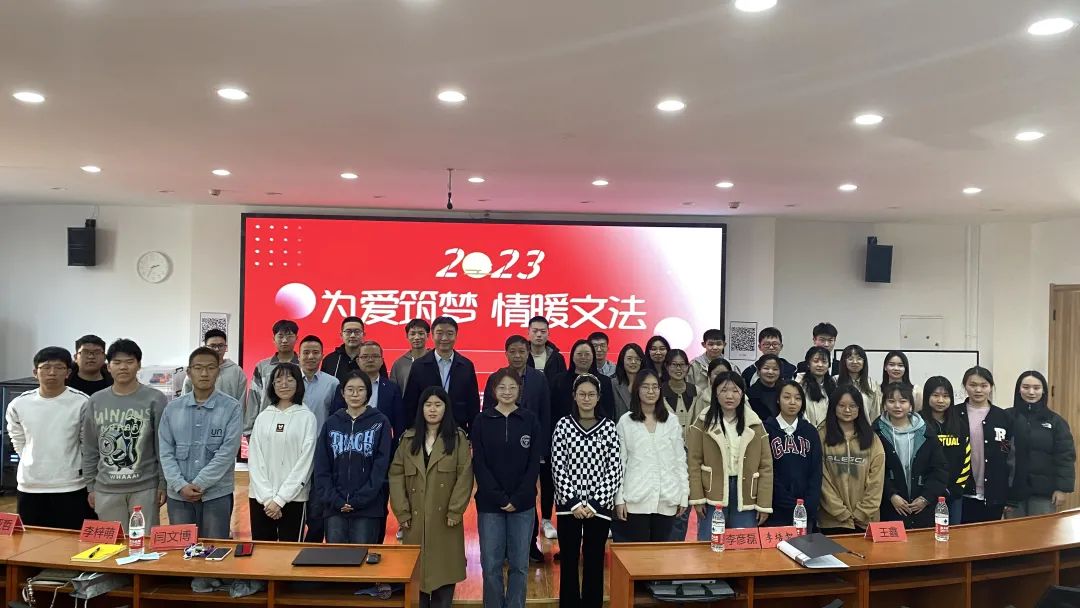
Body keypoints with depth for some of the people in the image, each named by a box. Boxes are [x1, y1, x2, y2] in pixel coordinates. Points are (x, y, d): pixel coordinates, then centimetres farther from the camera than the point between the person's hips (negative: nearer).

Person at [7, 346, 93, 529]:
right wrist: (36, 465, 11)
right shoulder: (19, 404, 0)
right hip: (29, 487, 3)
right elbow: (18, 443, 14)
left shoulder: (82, 402, -8)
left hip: (71, 488, -3)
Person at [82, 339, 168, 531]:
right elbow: (89, 449, 11)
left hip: (145, 488, -3)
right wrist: (90, 486, 9)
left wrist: (163, 485, -5)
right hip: (106, 489, 3)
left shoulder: (156, 400, -5)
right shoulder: (95, 401, 5)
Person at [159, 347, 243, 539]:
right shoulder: (173, 408, 5)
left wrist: (198, 484, -14)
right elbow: (165, 451, 1)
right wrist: (180, 485, -10)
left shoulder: (232, 408, -5)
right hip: (178, 495, 3)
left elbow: (227, 452, -11)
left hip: (216, 494, -3)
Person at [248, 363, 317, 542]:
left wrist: (279, 499, -10)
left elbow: (305, 462, -6)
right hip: (260, 497, 3)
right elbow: (254, 459, 3)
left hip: (293, 498, -3)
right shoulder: (263, 417, 7)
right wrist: (267, 497, -8)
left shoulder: (307, 417, -2)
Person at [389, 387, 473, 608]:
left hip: (445, 518, -2)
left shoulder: (458, 438, 0)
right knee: (415, 571, 5)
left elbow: (465, 476, -6)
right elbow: (396, 475, 3)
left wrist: (455, 511, -11)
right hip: (415, 518, 2)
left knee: (444, 569, 1)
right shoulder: (408, 439, 8)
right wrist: (402, 512, -4)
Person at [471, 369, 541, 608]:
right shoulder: (481, 421, 0)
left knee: (519, 564, 6)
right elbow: (479, 464, -3)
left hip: (523, 504, 1)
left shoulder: (530, 420, 2)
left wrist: (517, 498, -9)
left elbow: (534, 464, 0)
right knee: (491, 564, 3)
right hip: (489, 503, 0)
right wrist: (500, 498, -10)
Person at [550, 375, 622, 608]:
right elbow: (557, 466, -3)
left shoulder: (608, 426, 0)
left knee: (594, 562, 8)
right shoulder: (563, 424, -1)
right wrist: (573, 501, -9)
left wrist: (596, 503, -9)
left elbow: (615, 469, -2)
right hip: (568, 504, 0)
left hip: (599, 505, 0)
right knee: (569, 560, 8)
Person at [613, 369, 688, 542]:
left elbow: (680, 459, 9)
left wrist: (684, 495, 5)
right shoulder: (625, 422, 2)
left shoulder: (671, 421, 8)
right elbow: (619, 462, 2)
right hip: (636, 500, -2)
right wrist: (619, 499, -2)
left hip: (667, 500, 2)